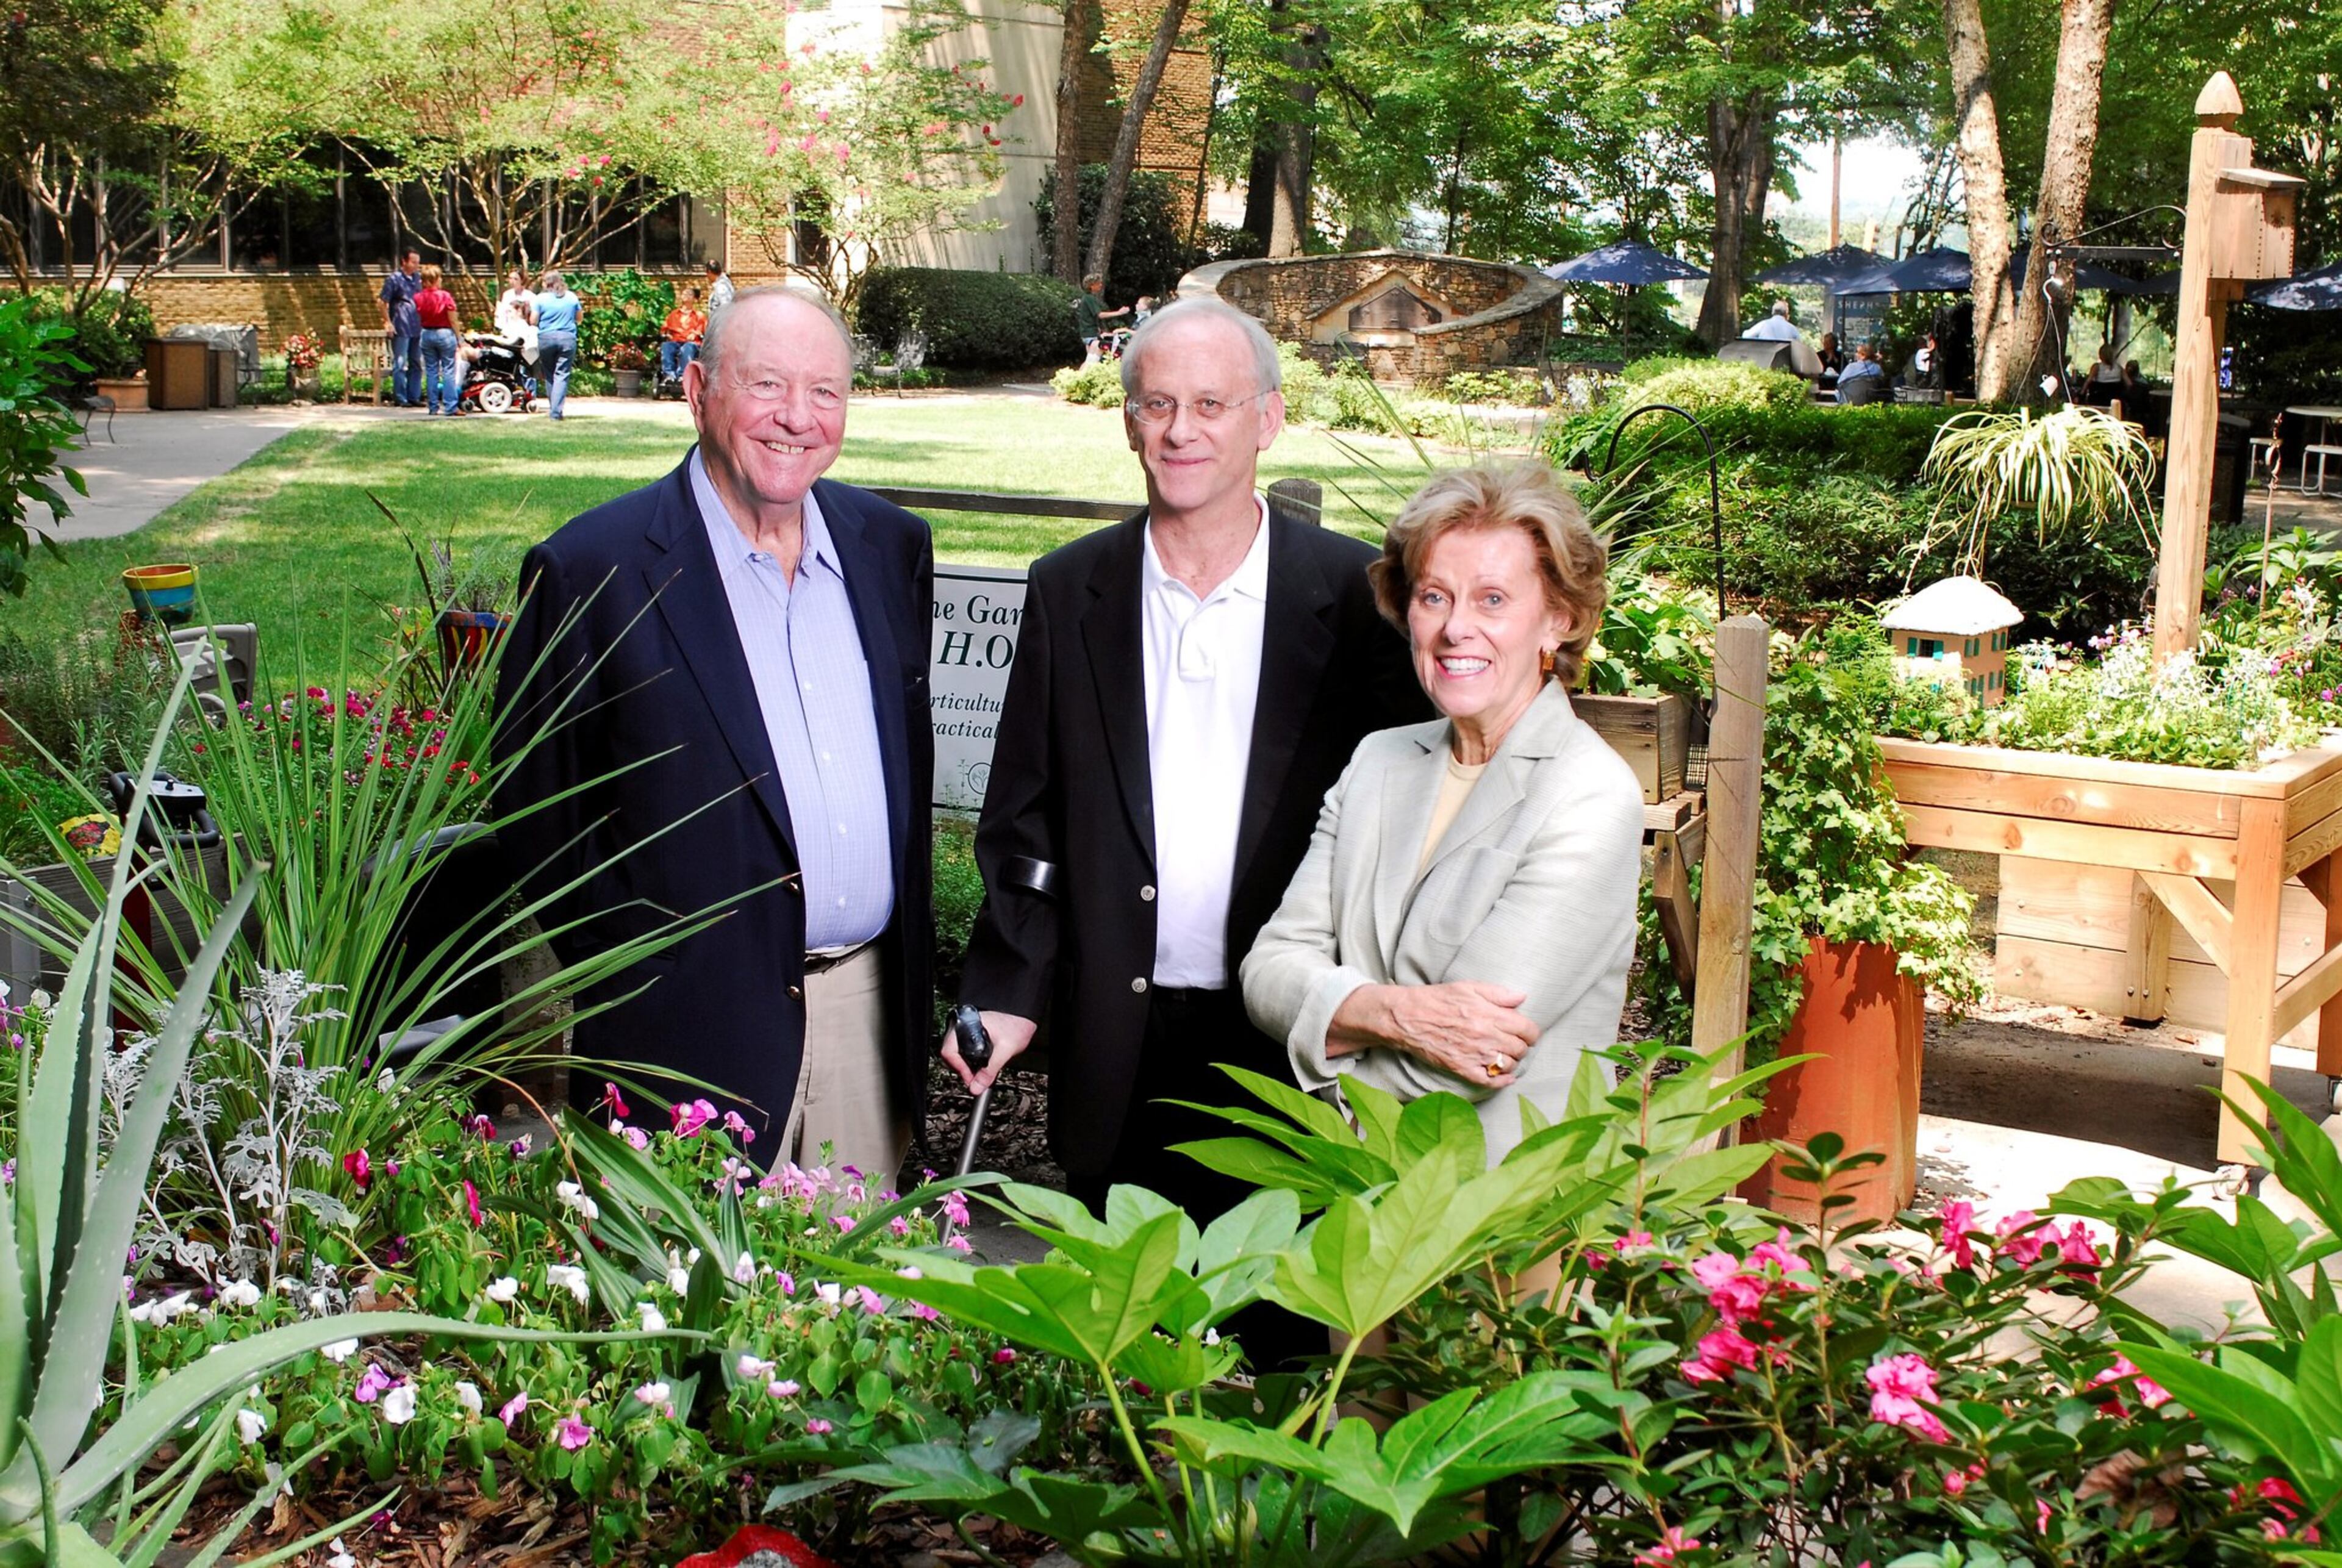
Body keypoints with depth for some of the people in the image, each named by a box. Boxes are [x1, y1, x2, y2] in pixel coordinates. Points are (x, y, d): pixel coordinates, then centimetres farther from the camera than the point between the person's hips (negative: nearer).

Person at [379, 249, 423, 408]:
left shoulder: (418, 278, 12)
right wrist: (388, 322, -13)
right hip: (400, 329, -7)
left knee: (416, 364, 10)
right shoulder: (394, 279, -7)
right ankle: (400, 398, 0)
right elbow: (384, 302, -7)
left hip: (417, 328, 7)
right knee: (400, 364, -3)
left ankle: (414, 397, 18)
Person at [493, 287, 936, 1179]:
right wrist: (635, 986, -8)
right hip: (701, 1020, -4)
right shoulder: (590, 571, -9)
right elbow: (535, 816, -6)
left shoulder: (891, 546, 7)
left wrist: (910, 960, 12)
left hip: (872, 1003, 5)